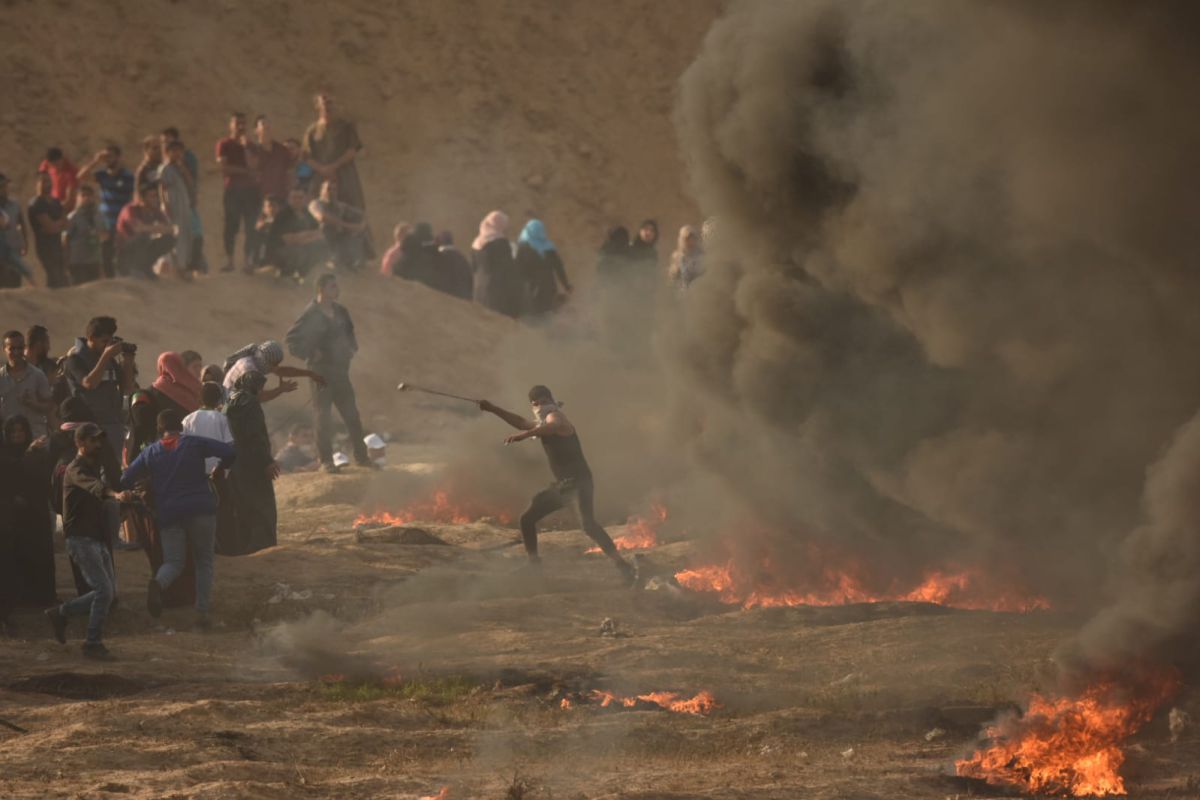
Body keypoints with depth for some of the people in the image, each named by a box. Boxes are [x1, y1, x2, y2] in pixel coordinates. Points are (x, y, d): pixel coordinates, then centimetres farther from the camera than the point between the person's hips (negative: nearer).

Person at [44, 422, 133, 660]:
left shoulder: (93, 467, 17)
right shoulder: (76, 470, -15)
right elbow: (94, 487, -37)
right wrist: (114, 494, -54)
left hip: (97, 540, 9)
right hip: (81, 540, -9)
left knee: (108, 591, 9)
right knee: (103, 590, -15)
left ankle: (60, 613, 20)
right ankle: (93, 644, -7)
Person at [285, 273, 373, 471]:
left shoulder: (339, 311, 7)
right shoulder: (311, 315, -13)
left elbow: (349, 333, 25)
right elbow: (293, 340, -13)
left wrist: (352, 348, 8)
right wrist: (311, 354, -18)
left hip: (340, 370, 6)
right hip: (321, 371, -6)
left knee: (352, 415, 9)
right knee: (324, 416, -2)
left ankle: (361, 456, 18)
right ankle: (326, 460, 5)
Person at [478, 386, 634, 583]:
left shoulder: (555, 416, -12)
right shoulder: (543, 422, 16)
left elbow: (554, 427, -36)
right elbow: (522, 422, 32)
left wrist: (522, 436, -50)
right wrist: (493, 409, 26)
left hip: (579, 482, -10)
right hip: (561, 485, 10)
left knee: (588, 524, -28)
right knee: (527, 519, 9)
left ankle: (621, 565, -30)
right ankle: (534, 564, 18)